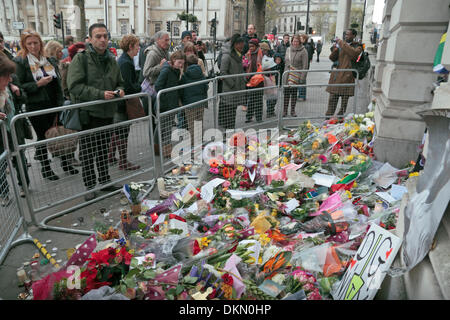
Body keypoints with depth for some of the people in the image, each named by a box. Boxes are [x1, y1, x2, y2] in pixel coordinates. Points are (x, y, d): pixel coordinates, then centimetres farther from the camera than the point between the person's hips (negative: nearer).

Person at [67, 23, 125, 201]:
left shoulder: (111, 60, 11)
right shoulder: (81, 59, -8)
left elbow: (119, 82, 22)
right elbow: (75, 86, -17)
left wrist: (119, 90, -1)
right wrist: (100, 94, -24)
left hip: (107, 113, 6)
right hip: (88, 113, -5)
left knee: (104, 150, 17)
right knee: (87, 153, 4)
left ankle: (105, 181, 30)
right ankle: (90, 186, 16)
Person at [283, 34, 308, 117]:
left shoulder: (303, 51, -4)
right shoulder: (288, 49, 11)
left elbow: (305, 66, -6)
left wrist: (302, 78, -12)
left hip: (296, 75, -3)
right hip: (287, 75, 3)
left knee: (294, 92, 1)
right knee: (286, 92, 0)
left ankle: (292, 111, 10)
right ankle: (285, 110, 7)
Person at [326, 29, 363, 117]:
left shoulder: (357, 47, 3)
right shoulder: (341, 45, 16)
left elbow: (354, 53, -21)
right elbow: (332, 58, 17)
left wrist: (342, 43, -16)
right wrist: (335, 50, -4)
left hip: (346, 77, -4)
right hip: (336, 76, 4)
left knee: (344, 102, 1)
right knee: (332, 99, 5)